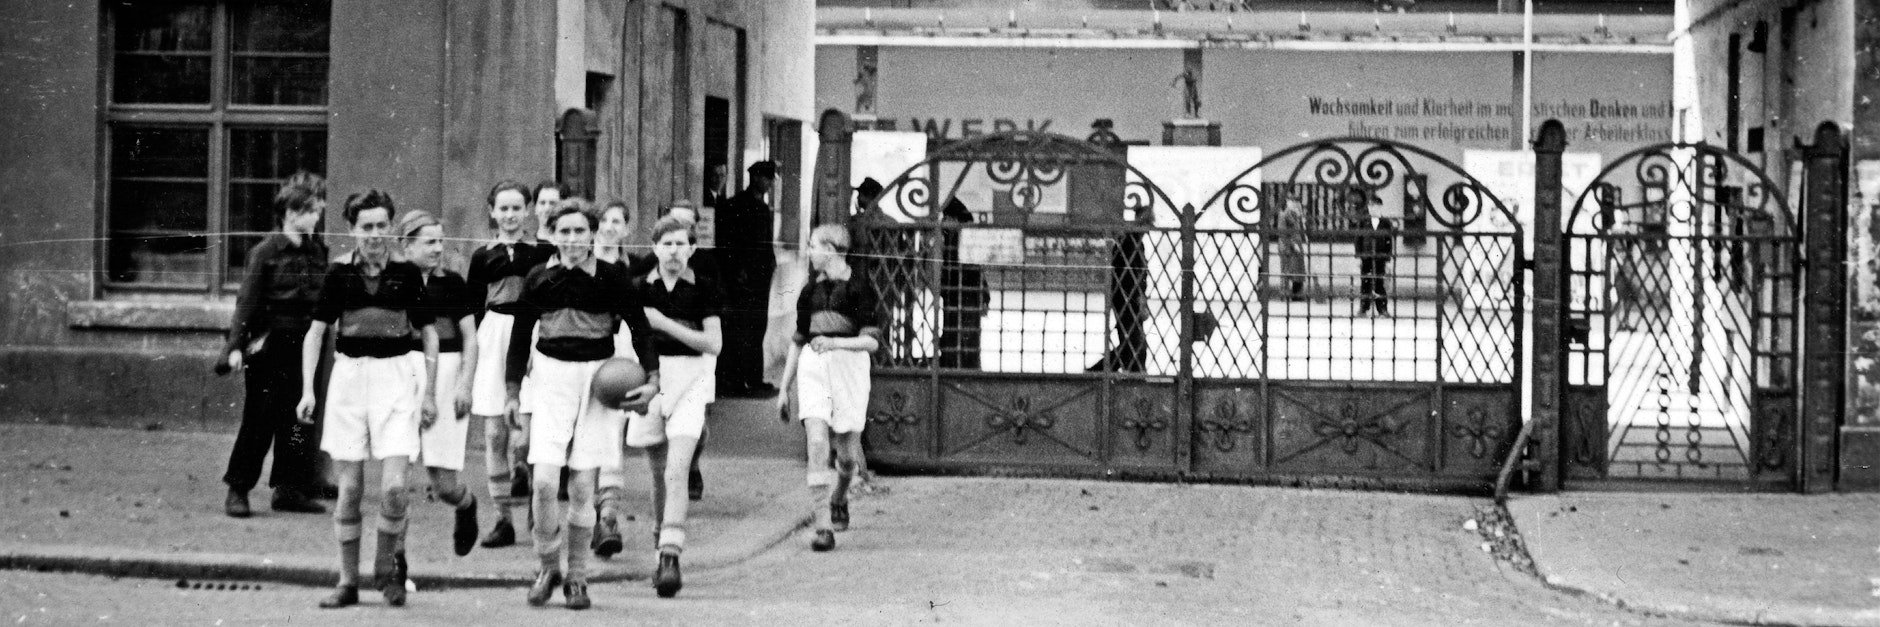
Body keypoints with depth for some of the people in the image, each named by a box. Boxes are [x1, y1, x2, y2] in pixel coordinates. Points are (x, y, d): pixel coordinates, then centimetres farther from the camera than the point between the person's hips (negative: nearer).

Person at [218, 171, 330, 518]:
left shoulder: (318, 251, 8)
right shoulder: (266, 252, -7)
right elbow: (248, 300, -7)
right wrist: (236, 345, -14)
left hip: (303, 345, 5)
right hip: (270, 346, -5)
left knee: (298, 419, 5)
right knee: (260, 420, -2)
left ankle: (287, 488, 15)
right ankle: (237, 489, 8)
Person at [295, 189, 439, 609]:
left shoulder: (407, 274, 1)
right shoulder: (339, 275, 2)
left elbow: (428, 333, 8)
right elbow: (316, 331, 6)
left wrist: (429, 392, 5)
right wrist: (307, 390, -2)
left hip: (397, 375, -1)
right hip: (348, 374, 1)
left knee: (394, 486, -10)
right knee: (349, 486, 2)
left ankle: (387, 567, 14)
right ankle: (348, 582, 13)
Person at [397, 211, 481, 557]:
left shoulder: (451, 283, 5)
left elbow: (470, 339, 6)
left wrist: (465, 384, -5)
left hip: (445, 375, 0)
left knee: (443, 483, -3)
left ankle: (466, 504, 34)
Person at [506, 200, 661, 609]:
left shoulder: (612, 277, -4)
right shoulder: (540, 279, 1)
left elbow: (640, 329, 3)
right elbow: (521, 334, 11)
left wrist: (652, 379, -8)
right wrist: (512, 391, 11)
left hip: (598, 378, -1)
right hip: (551, 378, 1)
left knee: (582, 487, -1)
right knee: (544, 481, -12)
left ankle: (577, 578, 13)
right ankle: (548, 567, 8)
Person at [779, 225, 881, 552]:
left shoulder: (858, 287, -3)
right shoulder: (811, 290, 12)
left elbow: (872, 340, -8)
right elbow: (798, 341, 20)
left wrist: (834, 342, -21)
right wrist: (784, 388, 19)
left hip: (849, 367, -3)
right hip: (812, 367, 3)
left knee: (848, 454, 6)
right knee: (817, 445, -14)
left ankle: (839, 499, 40)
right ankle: (823, 528, -16)